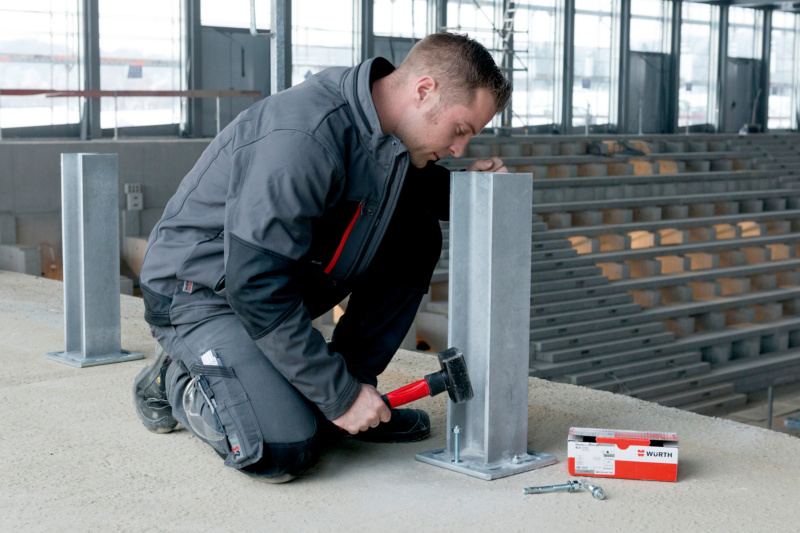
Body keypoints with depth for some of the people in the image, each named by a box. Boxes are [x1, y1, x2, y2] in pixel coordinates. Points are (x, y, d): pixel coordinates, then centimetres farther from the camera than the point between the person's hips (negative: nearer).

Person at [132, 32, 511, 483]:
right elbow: (256, 287, -32)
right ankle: (176, 378, 5)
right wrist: (340, 395, -25)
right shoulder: (303, 137, -32)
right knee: (285, 452, -24)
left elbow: (417, 188, 19)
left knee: (418, 235, -1)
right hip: (203, 291, -9)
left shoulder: (388, 126, -4)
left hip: (289, 276, 9)